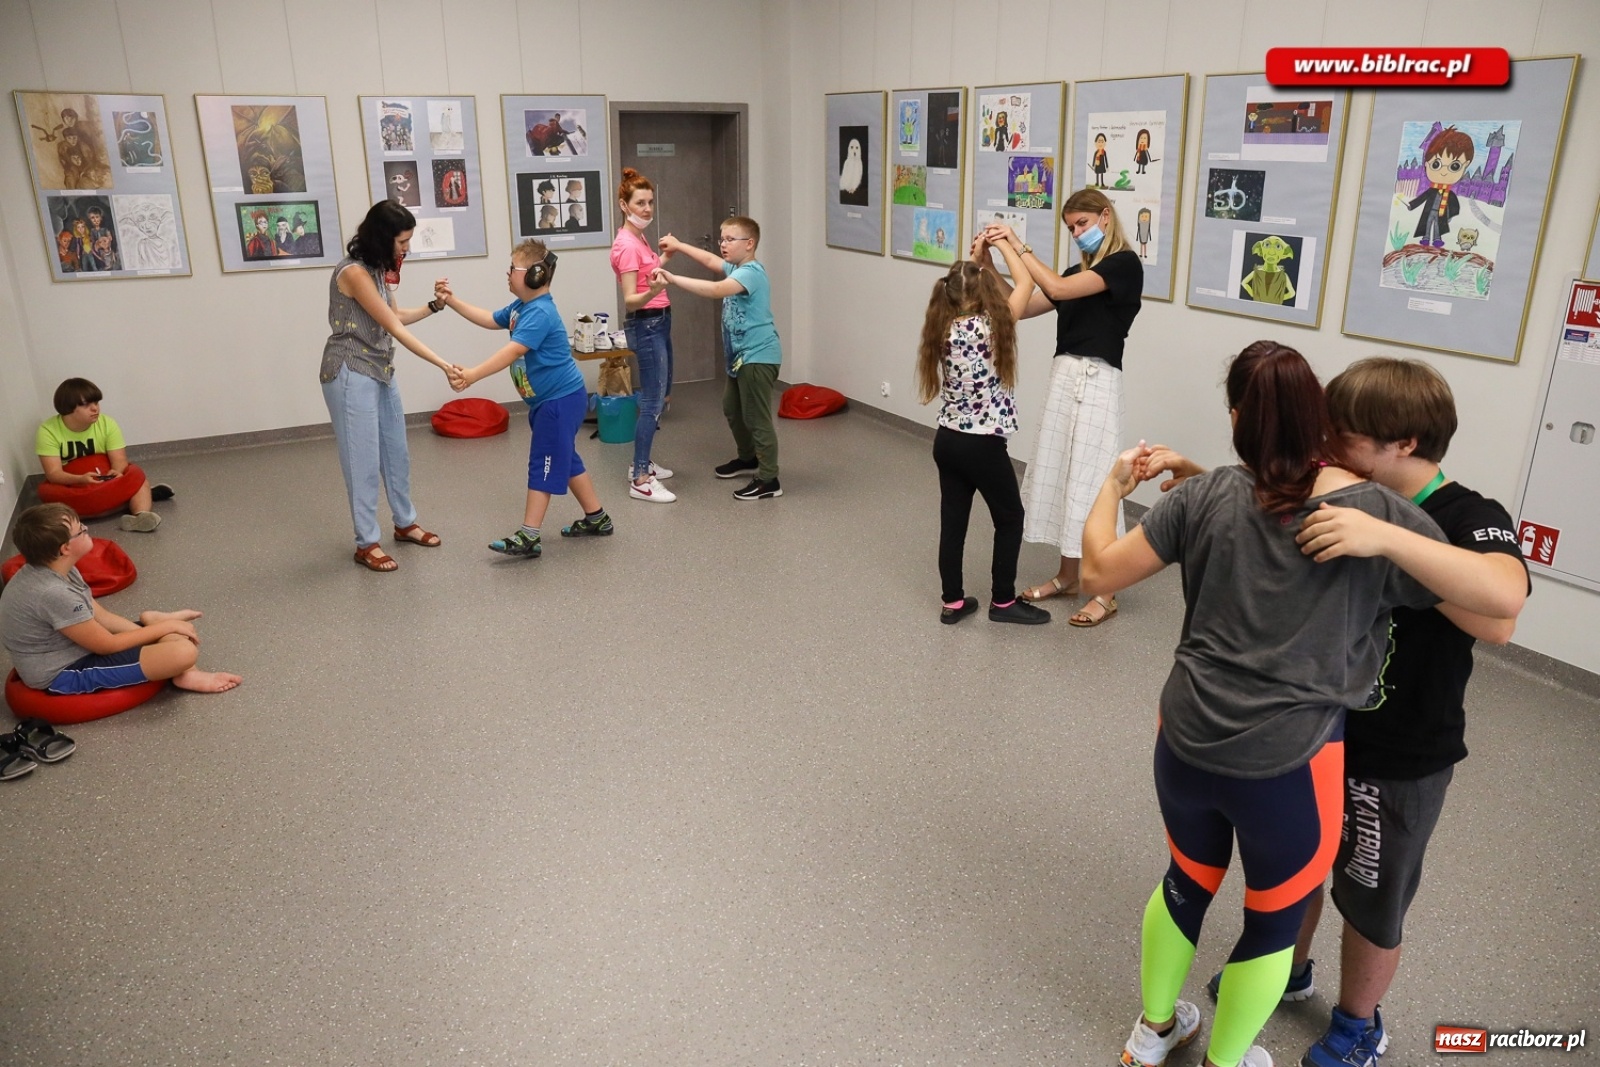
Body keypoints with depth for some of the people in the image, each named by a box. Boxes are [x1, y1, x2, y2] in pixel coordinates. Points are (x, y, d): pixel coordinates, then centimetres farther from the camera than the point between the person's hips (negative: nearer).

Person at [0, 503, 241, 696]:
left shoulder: (56, 570, -2)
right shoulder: (53, 593, -32)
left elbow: (102, 618, 5)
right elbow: (108, 645, -22)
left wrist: (165, 622, -2)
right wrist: (167, 627, -10)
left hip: (75, 648, 10)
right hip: (64, 674, -10)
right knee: (184, 652, -23)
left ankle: (184, 672, 1)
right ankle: (183, 675, 7)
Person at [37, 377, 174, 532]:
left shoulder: (107, 423, -9)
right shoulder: (48, 431, -15)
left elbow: (119, 460, -15)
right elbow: (53, 473, -21)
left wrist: (116, 473, -40)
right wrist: (81, 479, -42)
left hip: (106, 482, 1)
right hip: (71, 485, -1)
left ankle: (141, 516, -56)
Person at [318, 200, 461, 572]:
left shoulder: (376, 268, 9)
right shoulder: (353, 272, -20)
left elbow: (395, 316, 16)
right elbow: (395, 328, -23)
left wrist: (435, 306, 4)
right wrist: (444, 366, -24)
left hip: (380, 371, 9)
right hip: (351, 374, -9)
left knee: (396, 453, 16)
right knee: (363, 460, -3)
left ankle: (405, 523, 31)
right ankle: (366, 544, 7)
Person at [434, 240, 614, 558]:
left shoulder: (540, 313, -23)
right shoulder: (520, 307, 10)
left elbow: (513, 351, -32)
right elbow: (490, 320, 23)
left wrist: (473, 375, -39)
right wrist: (452, 301, 14)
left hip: (561, 399, -11)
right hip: (549, 400, 11)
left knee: (542, 466, -7)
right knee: (565, 461, 17)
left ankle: (528, 538, -3)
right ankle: (597, 519, 28)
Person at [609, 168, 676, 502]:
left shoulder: (638, 239, 10)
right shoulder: (626, 245, -19)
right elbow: (630, 300, -25)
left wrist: (665, 257, 22)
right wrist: (654, 291, -43)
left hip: (658, 322, 10)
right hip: (645, 326, -10)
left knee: (661, 393, 18)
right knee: (653, 401, -9)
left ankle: (641, 464, 29)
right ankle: (640, 481, -4)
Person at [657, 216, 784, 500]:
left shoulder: (751, 273, -22)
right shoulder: (736, 268, 10)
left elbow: (716, 289, -36)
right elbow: (709, 260, 23)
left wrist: (673, 279, -38)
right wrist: (678, 246, 13)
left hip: (758, 357, -11)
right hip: (741, 356, 11)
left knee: (756, 417, -6)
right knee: (732, 409, 23)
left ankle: (769, 481, 0)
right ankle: (748, 459, 42)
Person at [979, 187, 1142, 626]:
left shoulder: (1124, 263, -6)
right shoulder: (1079, 271, 18)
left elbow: (1057, 288, -18)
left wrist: (1017, 245, -12)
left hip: (1096, 382, -8)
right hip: (1063, 377, 8)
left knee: (1092, 479, -5)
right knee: (1057, 474, 9)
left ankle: (1106, 592, 5)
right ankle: (1067, 576, 22)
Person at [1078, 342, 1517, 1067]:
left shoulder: (1206, 496, -6)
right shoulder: (1381, 514, -10)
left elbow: (1098, 571, -3)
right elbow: (1499, 602, -5)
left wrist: (1114, 484, 12)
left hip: (1187, 742, 3)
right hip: (1290, 763, -3)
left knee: (1186, 883, 28)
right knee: (1274, 921, 23)